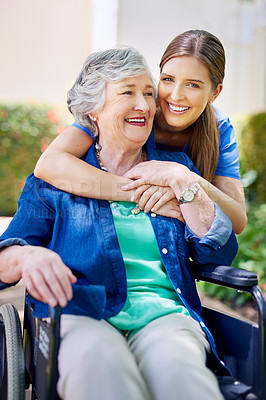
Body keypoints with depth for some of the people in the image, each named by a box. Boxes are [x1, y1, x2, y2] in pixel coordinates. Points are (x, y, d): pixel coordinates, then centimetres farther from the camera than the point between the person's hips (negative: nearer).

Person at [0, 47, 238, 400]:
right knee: (97, 362, -37)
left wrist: (185, 184, 1)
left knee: (177, 367, -34)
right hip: (80, 316, -1)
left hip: (163, 313, 2)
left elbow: (220, 254, 11)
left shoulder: (175, 167, 18)